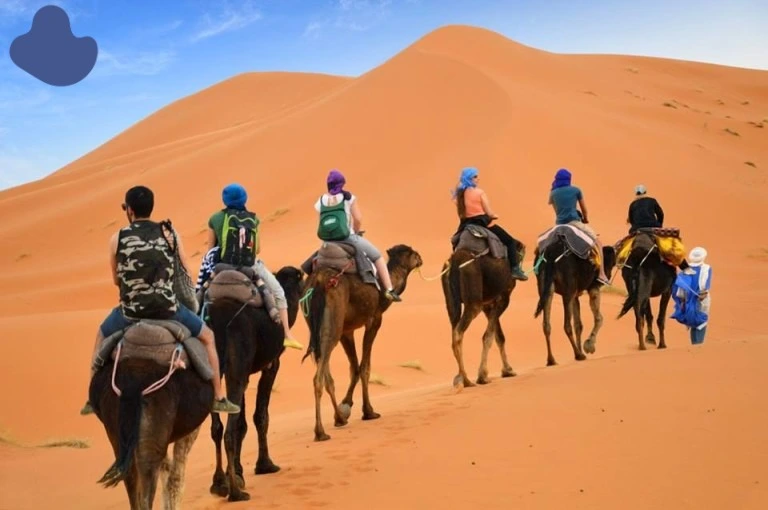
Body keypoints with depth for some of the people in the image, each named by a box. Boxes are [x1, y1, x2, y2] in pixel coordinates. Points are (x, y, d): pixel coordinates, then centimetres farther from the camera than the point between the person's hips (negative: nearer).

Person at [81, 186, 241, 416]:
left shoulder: (117, 238, 0)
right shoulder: (169, 234, 1)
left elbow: (116, 280, 10)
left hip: (130, 312, 1)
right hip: (168, 309, -1)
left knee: (101, 337, 31)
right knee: (207, 336, 22)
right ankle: (218, 398, 18)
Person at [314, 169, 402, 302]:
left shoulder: (320, 201, 6)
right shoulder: (348, 197, -3)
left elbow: (322, 223, 8)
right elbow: (358, 219, -7)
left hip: (327, 240, 3)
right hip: (347, 238, -3)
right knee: (377, 256, 13)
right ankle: (389, 290, 5)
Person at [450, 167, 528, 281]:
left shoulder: (459, 194, 7)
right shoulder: (479, 192, -9)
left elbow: (461, 215, 10)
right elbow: (489, 213, -10)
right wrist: (494, 216, 10)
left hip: (466, 226, 5)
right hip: (484, 224, -5)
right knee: (511, 241, 6)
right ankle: (515, 269, -5)